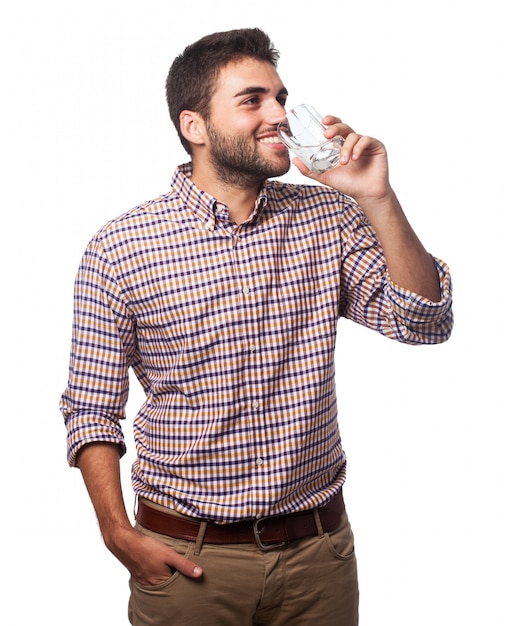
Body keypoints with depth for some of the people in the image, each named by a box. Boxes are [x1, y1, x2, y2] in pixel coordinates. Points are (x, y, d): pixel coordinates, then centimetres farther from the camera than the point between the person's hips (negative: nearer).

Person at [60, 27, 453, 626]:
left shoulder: (328, 218, 1)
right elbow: (92, 408, -3)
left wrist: (377, 198, -15)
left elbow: (425, 321, -6)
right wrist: (120, 535, -10)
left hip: (319, 548, 3)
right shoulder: (118, 250, -8)